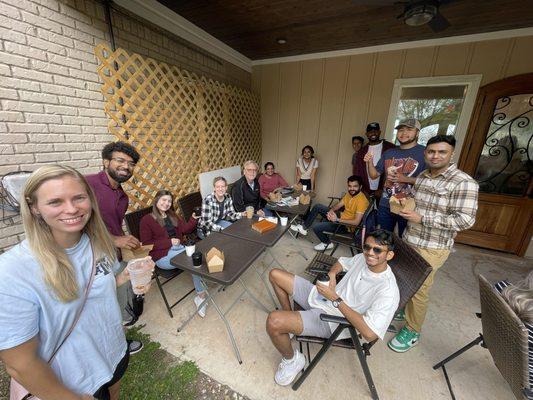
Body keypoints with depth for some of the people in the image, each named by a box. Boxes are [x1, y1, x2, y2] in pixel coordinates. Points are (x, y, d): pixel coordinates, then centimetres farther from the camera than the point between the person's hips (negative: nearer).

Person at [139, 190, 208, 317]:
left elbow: (184, 229, 13)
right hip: (163, 256, -5)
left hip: (180, 248, 5)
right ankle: (201, 295, -10)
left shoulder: (172, 215, 18)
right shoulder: (146, 220, 0)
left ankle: (200, 295, -16)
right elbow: (146, 244, -6)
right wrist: (169, 242, -14)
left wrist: (193, 219, -5)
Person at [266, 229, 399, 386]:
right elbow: (342, 261, 18)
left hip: (331, 320, -7)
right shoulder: (363, 258, -3)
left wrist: (335, 299, -27)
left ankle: (292, 359, 6)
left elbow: (369, 334, -30)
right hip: (320, 297, 8)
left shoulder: (388, 291, -23)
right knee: (275, 274, 8)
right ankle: (289, 317, 26)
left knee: (274, 321, -29)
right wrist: (332, 274, -5)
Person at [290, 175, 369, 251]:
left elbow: (356, 222, -29)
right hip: (340, 217, 9)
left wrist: (337, 220, -30)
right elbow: (338, 205, 8)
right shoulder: (350, 193, 1)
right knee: (318, 207, 1)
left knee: (316, 228, -19)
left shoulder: (361, 200, -25)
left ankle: (327, 243, 10)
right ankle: (304, 227, 9)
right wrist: (331, 211, -14)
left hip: (346, 226, -9)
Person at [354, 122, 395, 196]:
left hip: (383, 191, -3)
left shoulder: (390, 148, -1)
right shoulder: (362, 151, 11)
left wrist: (382, 189, -11)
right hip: (368, 192, 3)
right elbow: (360, 172, 8)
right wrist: (364, 190, -1)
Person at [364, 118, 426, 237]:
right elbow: (374, 175, 9)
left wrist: (405, 179, -21)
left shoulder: (424, 152, -7)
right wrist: (370, 162, -7)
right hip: (385, 206, 4)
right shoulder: (389, 153, 8)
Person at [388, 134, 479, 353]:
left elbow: (465, 220, -20)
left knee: (418, 290, 6)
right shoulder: (421, 176, 6)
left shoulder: (463, 183, -15)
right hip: (408, 241, 6)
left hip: (431, 249, -6)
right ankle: (402, 308, 45)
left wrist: (421, 218, -24)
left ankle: (412, 331, 26)